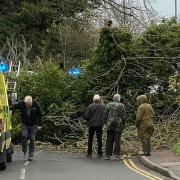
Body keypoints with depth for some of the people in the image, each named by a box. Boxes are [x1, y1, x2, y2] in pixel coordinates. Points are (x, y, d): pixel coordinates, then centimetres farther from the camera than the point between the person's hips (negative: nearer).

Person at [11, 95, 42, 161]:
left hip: (33, 125, 0)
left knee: (32, 139, 0)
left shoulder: (36, 105, -16)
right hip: (25, 125, 0)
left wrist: (39, 125, -5)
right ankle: (24, 151, 1)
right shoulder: (21, 104, -16)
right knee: (24, 136, -20)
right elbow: (13, 106, -1)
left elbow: (39, 115, -5)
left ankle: (31, 155, 7)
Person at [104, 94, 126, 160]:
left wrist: (106, 123, 14)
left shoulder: (108, 105, 3)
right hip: (118, 125, -2)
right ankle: (117, 155, -1)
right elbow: (124, 116, -4)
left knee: (109, 140, 6)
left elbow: (105, 115, 3)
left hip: (110, 125, 2)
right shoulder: (121, 106, -4)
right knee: (117, 140, 1)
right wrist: (123, 124, 8)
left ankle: (107, 155, 4)